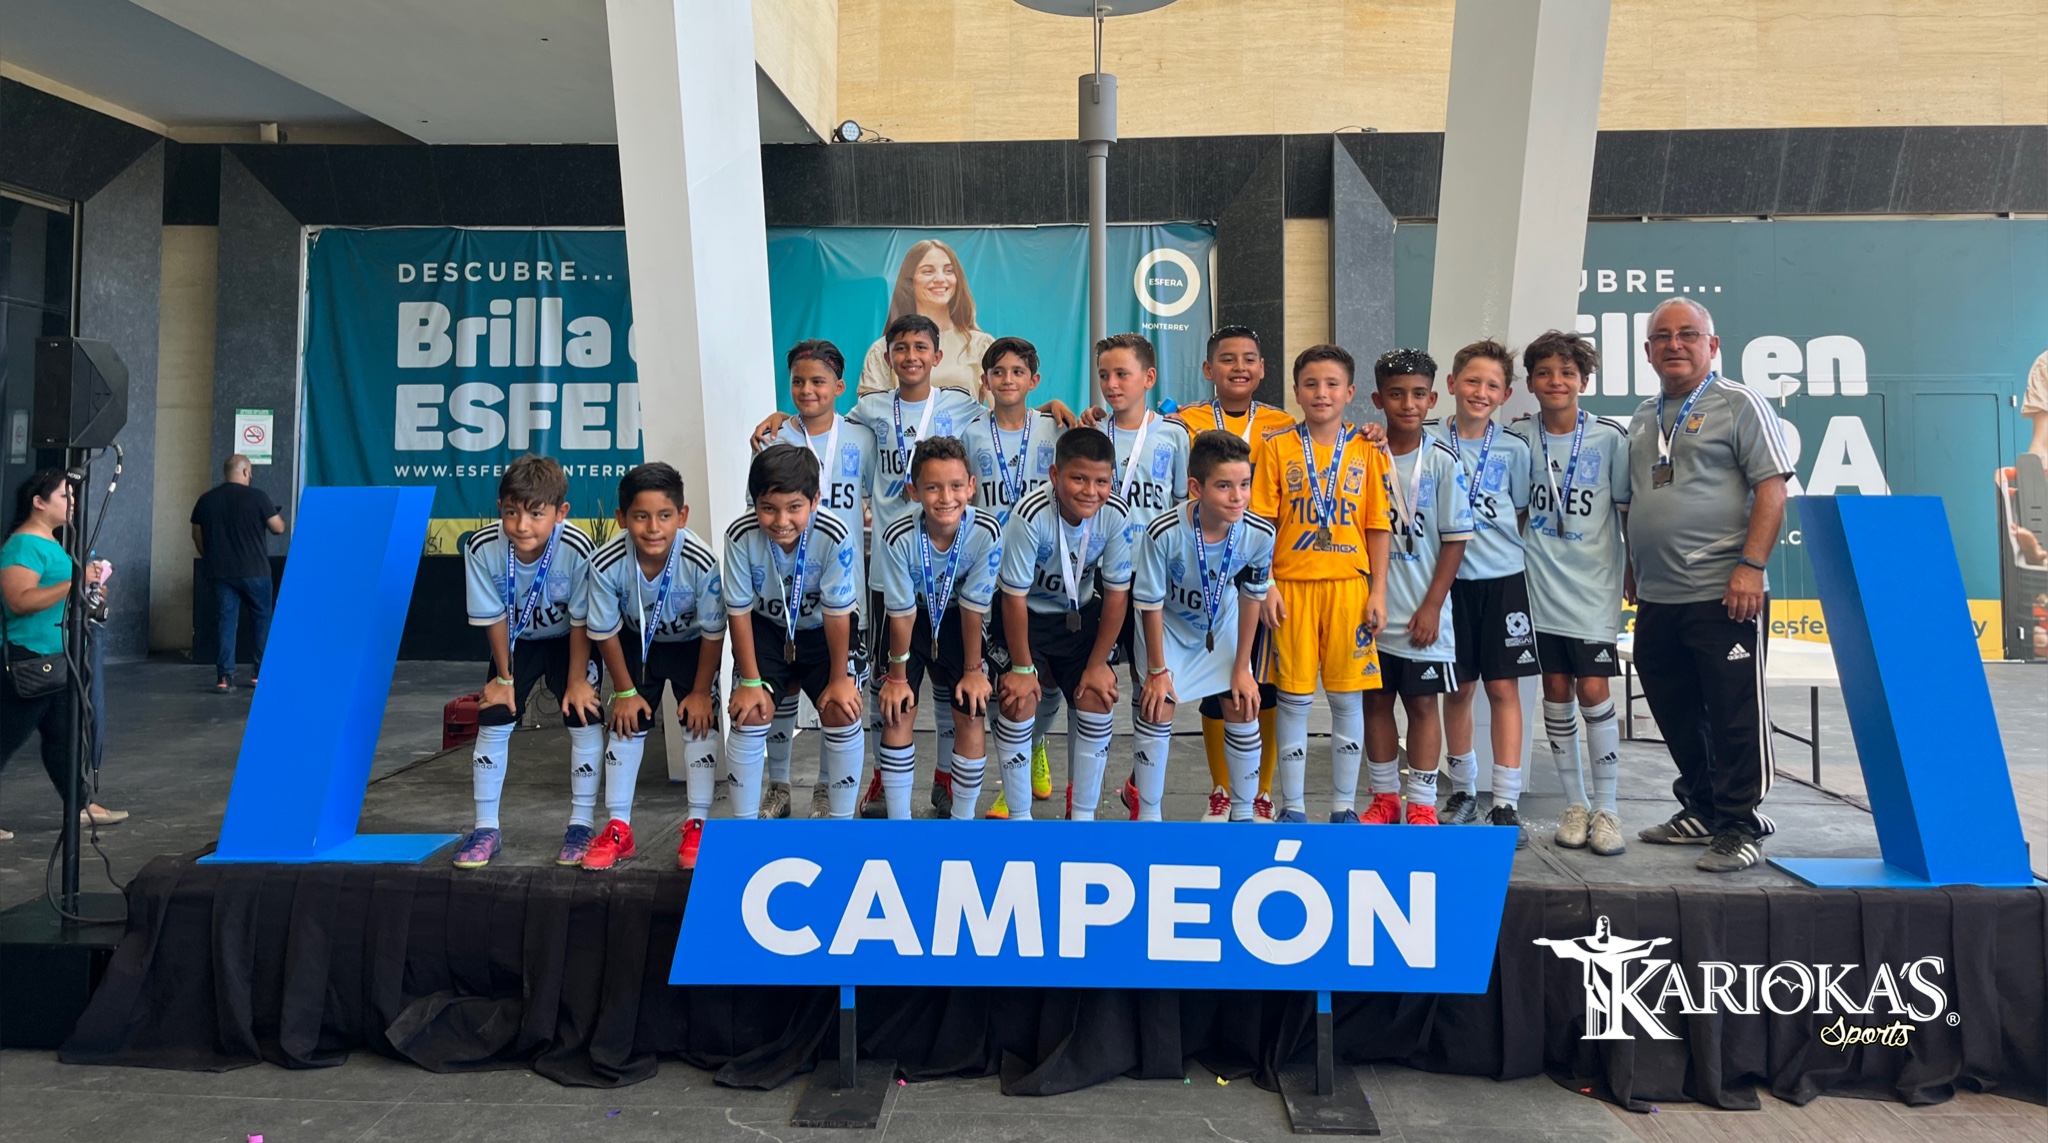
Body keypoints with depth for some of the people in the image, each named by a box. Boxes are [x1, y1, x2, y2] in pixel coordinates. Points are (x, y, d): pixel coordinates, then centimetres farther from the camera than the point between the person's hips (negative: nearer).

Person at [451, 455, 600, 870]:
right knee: (493, 721, -3)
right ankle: (486, 828, 12)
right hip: (515, 641, 2)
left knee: (584, 718, -9)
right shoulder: (483, 549, -30)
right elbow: (493, 618, -15)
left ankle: (582, 825, 5)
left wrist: (576, 683, -15)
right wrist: (504, 677, -6)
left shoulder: (577, 549, -35)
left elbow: (581, 622, -21)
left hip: (566, 640, -1)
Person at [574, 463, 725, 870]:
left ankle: (697, 825, 4)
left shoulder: (702, 563, -37)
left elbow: (713, 633, -21)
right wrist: (625, 690, -8)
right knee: (627, 722, 0)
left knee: (700, 721, -8)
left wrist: (701, 691, -13)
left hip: (691, 644, -1)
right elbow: (604, 633, -16)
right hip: (637, 642, 1)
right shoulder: (606, 564, -33)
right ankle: (618, 827, 11)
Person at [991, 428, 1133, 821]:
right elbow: (1015, 598, -23)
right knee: (1020, 702, -14)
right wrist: (1022, 667, -16)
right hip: (1027, 614, -3)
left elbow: (1117, 593, -11)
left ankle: (1083, 814, 12)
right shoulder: (1031, 516, -33)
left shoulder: (1116, 515, -23)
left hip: (1080, 614, 3)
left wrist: (1098, 663, -8)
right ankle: (1019, 816, 5)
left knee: (1097, 700, -6)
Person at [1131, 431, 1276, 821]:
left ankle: (1243, 813, 19)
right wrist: (1157, 671, -14)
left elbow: (1251, 598, -10)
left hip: (1222, 624, 3)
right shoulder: (1163, 532, -37)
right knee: (1158, 707, -7)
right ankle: (1147, 814, 9)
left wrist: (1242, 668, -4)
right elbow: (1151, 605, -22)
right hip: (1168, 624, -3)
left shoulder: (1260, 535, -28)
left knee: (1243, 708, 1)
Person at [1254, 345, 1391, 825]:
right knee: (1294, 698, 4)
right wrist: (1265, 584, -6)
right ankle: (1292, 806, 15)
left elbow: (1378, 526, 5)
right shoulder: (1276, 446, 2)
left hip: (1349, 585, 1)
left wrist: (1378, 591, 0)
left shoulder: (1366, 450, 5)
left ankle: (1344, 806, 18)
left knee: (1348, 697, 6)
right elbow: (1262, 520, 1)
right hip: (1292, 585, -1)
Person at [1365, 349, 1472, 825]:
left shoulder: (1442, 460, -4)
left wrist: (1432, 606, -8)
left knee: (1422, 701, 5)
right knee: (1376, 700, 9)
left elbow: (1456, 537, -3)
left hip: (1422, 612, -2)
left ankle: (1422, 804, 15)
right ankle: (1384, 798, 23)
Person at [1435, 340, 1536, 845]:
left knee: (1503, 688, 1)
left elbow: (1525, 516, 10)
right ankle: (1463, 792, 23)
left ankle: (1506, 803, 7)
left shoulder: (1513, 450, 3)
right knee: (1459, 689, 9)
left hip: (1503, 580, 0)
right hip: (1451, 580, 0)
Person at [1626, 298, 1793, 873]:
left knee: (1735, 716, -1)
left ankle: (1739, 827, 9)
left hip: (1722, 595, -7)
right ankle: (1702, 809, 29)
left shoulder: (1739, 405, -2)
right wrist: (1632, 567, 20)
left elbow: (1771, 488, -10)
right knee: (1676, 715, 15)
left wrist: (1750, 565, -18)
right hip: (1656, 599, 7)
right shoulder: (1643, 417, 17)